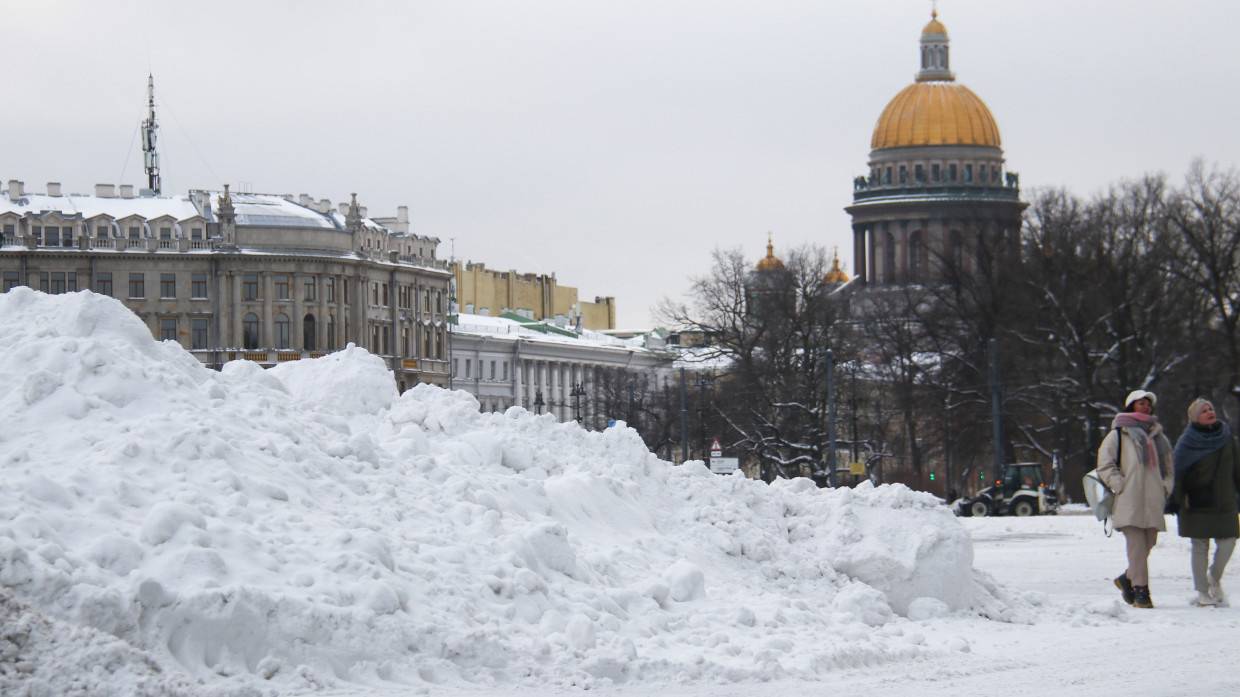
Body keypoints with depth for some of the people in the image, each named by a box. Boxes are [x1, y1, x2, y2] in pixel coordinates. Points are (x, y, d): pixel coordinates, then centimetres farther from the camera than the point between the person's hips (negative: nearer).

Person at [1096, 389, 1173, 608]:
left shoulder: (1158, 436, 20)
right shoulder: (1118, 434, 4)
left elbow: (1168, 465, 29)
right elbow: (1104, 463, -1)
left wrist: (1165, 487, 14)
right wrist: (1119, 485, -9)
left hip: (1153, 501, 6)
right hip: (1129, 501, -6)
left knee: (1148, 544, 6)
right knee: (1137, 546, -13)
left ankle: (1127, 579, 26)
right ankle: (1140, 590, -13)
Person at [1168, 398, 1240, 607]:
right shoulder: (1187, 442, -5)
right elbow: (1177, 472, -8)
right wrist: (1175, 501, -14)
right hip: (1197, 503, -4)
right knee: (1200, 546, 0)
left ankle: (1214, 579, 24)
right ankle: (1202, 592, 7)